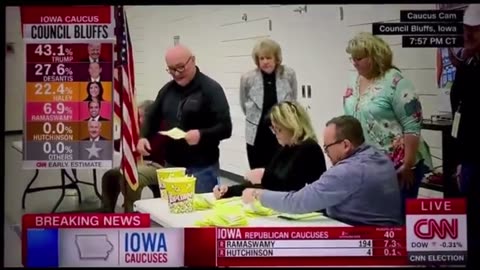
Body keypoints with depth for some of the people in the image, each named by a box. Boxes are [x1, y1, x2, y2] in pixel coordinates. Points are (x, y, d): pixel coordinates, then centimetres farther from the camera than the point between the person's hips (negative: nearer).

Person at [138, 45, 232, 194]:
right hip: (172, 165, 6)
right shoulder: (167, 89, 11)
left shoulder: (211, 89, -9)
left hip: (202, 168, -6)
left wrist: (201, 134, -31)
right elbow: (153, 117, 21)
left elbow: (225, 128, -14)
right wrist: (144, 136, 0)